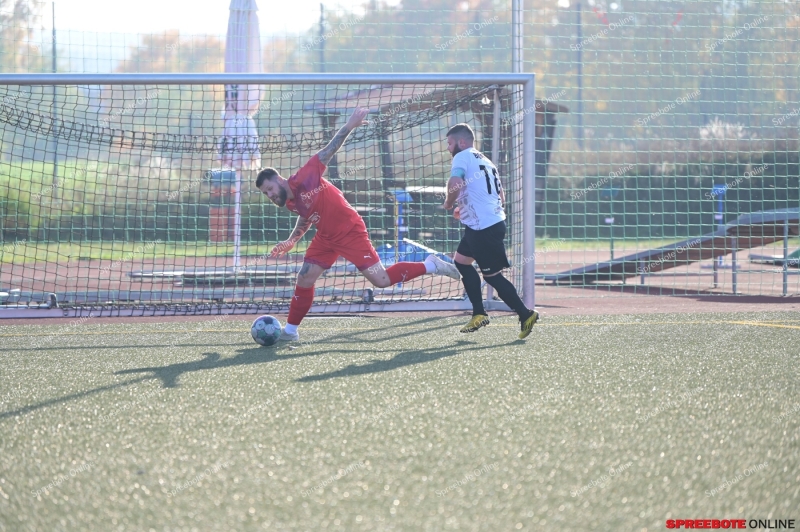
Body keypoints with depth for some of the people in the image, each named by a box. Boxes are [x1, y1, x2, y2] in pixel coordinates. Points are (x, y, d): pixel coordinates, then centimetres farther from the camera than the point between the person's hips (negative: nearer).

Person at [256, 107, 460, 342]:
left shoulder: (303, 180, -20)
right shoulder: (290, 204, 3)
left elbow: (327, 152, -19)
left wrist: (349, 126, -26)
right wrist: (291, 241, 11)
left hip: (350, 232, -8)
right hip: (326, 237, 8)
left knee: (381, 280, -11)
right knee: (304, 279, 1)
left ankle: (430, 266, 4)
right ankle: (290, 330, 13)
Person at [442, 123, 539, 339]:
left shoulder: (463, 156, -6)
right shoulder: (485, 161, 20)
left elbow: (455, 183, -26)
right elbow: (501, 197, 22)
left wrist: (449, 202, -5)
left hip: (483, 227, -10)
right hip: (494, 220, 10)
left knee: (492, 275, -2)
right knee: (461, 261, 19)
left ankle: (525, 314, 1)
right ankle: (479, 314, 18)